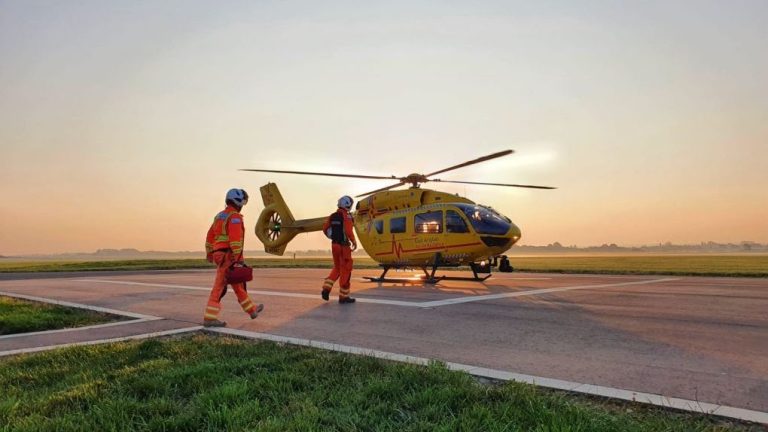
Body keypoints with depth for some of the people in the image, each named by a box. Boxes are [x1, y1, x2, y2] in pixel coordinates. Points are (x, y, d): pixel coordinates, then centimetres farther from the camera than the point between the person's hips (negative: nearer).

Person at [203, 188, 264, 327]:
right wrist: (237, 258, -23)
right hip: (229, 256, -9)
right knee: (219, 287, -7)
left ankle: (251, 310, 26)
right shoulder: (234, 217, -12)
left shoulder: (219, 216, 18)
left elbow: (210, 236, 20)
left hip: (219, 255, 10)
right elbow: (235, 238, -22)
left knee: (238, 284, 16)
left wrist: (209, 254, 24)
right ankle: (209, 318, -5)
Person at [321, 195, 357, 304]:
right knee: (345, 270, 1)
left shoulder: (332, 216, 9)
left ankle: (326, 288, 3)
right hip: (343, 245, -7)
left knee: (337, 268, 20)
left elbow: (325, 228, 8)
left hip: (334, 244, 7)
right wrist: (354, 242, -11)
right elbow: (348, 231, -23)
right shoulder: (347, 216, -13)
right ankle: (343, 296, 5)